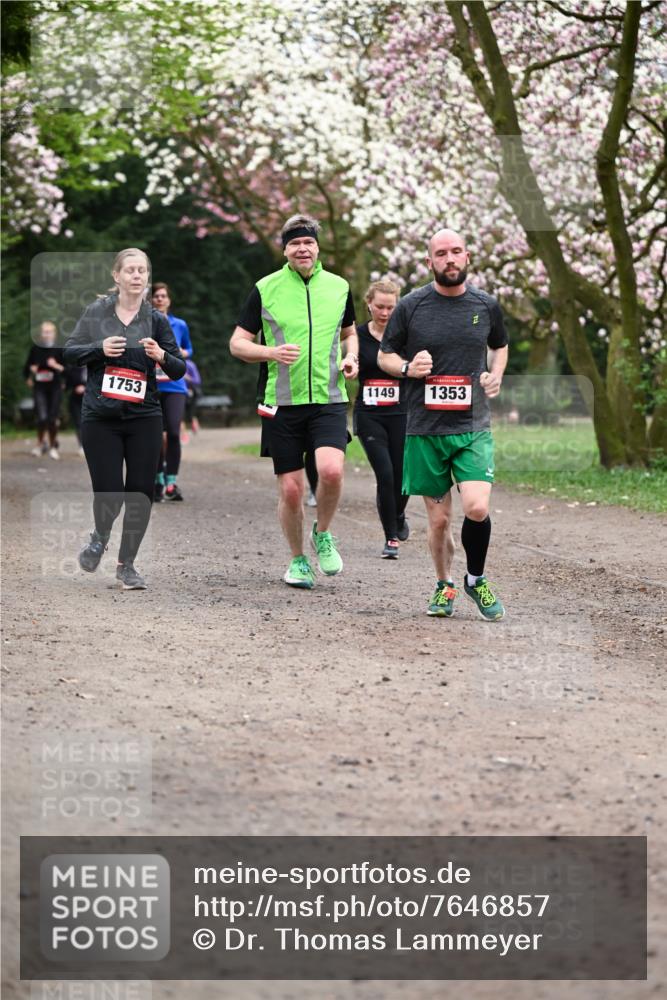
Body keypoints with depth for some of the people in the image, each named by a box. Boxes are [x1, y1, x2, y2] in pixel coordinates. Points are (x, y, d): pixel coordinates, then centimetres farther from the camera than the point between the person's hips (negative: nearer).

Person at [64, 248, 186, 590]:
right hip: (100, 417, -1)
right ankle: (100, 538, 27)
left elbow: (179, 370, 3)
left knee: (140, 492, -1)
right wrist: (99, 348, -12)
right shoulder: (97, 312, 3)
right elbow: (69, 352, 6)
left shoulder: (156, 319, 4)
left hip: (144, 418, 1)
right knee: (109, 494, -6)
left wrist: (162, 356, -18)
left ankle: (126, 564, 15)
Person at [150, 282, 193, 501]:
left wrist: (183, 353, 0)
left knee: (173, 433, -14)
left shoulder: (179, 325, 9)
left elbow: (189, 350, 22)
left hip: (175, 386, 0)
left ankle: (171, 482, -7)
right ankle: (158, 481, 15)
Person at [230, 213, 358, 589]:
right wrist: (272, 352, -14)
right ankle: (298, 559, 22)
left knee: (331, 471, -22)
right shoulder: (265, 289, 1)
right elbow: (238, 343, 4)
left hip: (329, 400, 1)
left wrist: (351, 357, 3)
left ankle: (323, 534, 6)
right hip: (282, 403, -1)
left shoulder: (338, 286, 8)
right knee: (290, 490, 0)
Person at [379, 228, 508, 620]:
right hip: (425, 429, 0)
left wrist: (496, 375, 4)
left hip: (473, 428, 0)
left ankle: (476, 579, 9)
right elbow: (385, 355, 10)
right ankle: (445, 586, 28)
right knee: (439, 519, 5)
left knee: (477, 508, -16)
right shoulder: (411, 306, 0)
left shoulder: (486, 305, 6)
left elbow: (500, 346, 24)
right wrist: (408, 367, -11)